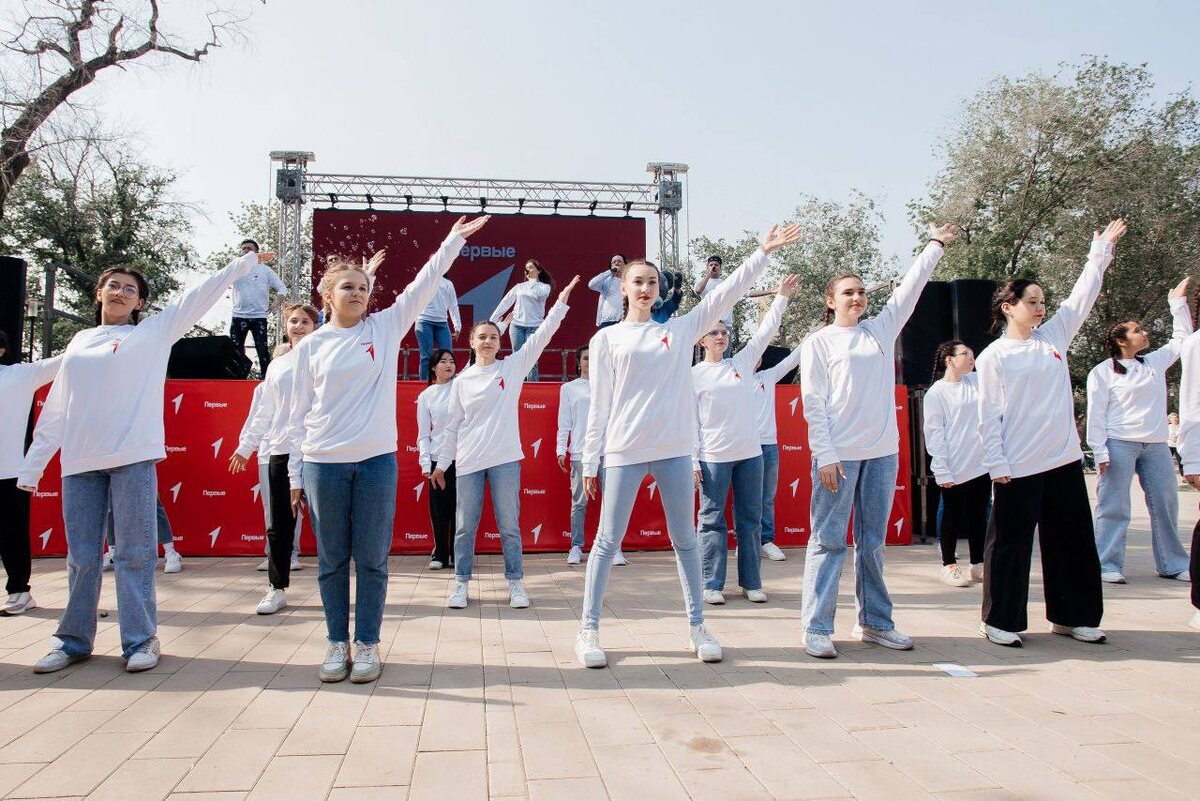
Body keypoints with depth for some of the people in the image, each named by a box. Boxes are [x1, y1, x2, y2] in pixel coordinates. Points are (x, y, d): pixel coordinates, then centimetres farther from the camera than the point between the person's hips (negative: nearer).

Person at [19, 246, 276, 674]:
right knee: (81, 556, 9)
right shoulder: (80, 341, 18)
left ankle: (140, 639, 6)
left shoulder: (154, 332, 8)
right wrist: (32, 465, 16)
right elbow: (55, 408, 18)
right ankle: (74, 640, 21)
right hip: (79, 462, 4)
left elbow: (200, 295, 3)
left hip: (132, 457, -3)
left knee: (135, 553, -2)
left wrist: (245, 261, 0)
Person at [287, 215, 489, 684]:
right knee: (332, 561, 8)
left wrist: (454, 241, -5)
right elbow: (300, 413, 7)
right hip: (322, 464, 0)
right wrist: (295, 475, 5)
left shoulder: (385, 327, 5)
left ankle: (367, 644, 17)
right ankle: (337, 644, 21)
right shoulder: (311, 346, 5)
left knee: (372, 559, 4)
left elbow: (423, 286, 0)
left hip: (376, 460, 0)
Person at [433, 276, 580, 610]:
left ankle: (516, 582, 14)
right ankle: (461, 582, 17)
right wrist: (442, 463, 9)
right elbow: (452, 425, 10)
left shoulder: (513, 367, 4)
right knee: (465, 526, 5)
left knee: (509, 526, 3)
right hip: (468, 462, 1)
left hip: (505, 459, -1)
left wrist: (561, 301, -10)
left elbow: (540, 337, -3)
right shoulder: (462, 380, 7)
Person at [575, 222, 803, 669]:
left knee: (685, 539, 9)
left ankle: (697, 627, 19)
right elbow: (599, 404, 3)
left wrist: (763, 253, 0)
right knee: (608, 540, 1)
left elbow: (726, 293, 7)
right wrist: (589, 462, 0)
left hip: (674, 449, 2)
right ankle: (588, 630, 9)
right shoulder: (606, 339, 6)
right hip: (624, 451, -2)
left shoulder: (680, 329, 11)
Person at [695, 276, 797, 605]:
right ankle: (712, 585, 9)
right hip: (713, 457, -4)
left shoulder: (742, 362, 10)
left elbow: (765, 332, 7)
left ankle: (751, 583, 17)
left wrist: (782, 297, 0)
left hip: (750, 453, 4)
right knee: (712, 520, 1)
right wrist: (693, 460, -8)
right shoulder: (694, 374, 0)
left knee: (750, 519, 8)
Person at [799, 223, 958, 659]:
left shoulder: (880, 329, 13)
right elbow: (813, 402, -5)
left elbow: (908, 290, 16)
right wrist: (824, 455, -12)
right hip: (838, 455, -4)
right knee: (828, 540, -2)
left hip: (882, 452, 5)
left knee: (873, 542, 12)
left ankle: (875, 622, 22)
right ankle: (817, 628, 3)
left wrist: (935, 246, 17)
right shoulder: (818, 342, 0)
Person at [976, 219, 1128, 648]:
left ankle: (1073, 616, 26)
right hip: (1018, 467, -6)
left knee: (1074, 540, 12)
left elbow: (1082, 297, 15)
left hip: (1064, 460, 6)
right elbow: (989, 416, -7)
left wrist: (1102, 250, 14)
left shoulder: (1053, 336, 10)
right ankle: (1000, 621, 12)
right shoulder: (993, 357, -4)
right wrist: (996, 464, -12)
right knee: (1010, 543, 1)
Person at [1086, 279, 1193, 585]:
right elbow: (1095, 413, -6)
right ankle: (1108, 565, -1)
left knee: (1166, 504, 9)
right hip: (1119, 444, -6)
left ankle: (1172, 563, 20)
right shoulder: (1102, 372, -1)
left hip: (1156, 445, 6)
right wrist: (1100, 451, -13)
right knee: (1113, 507, -5)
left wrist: (1178, 301, 23)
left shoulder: (1155, 362, 16)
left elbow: (1182, 338, 26)